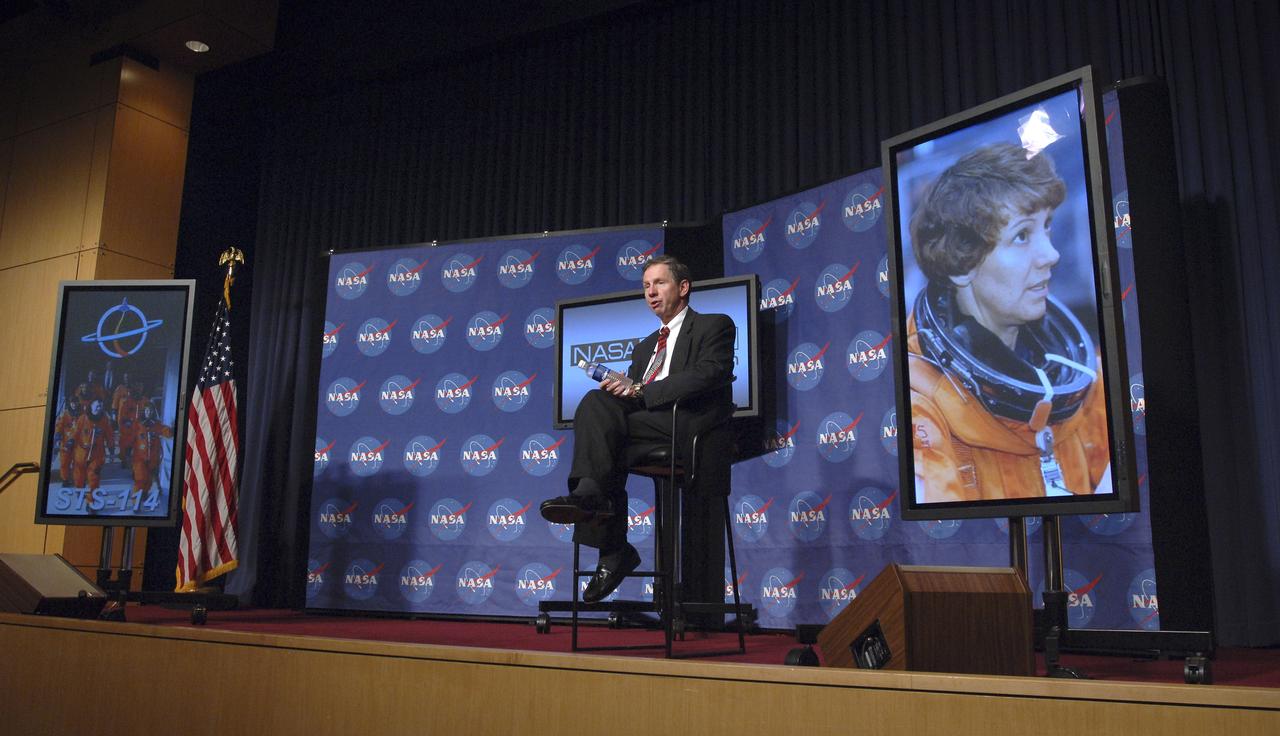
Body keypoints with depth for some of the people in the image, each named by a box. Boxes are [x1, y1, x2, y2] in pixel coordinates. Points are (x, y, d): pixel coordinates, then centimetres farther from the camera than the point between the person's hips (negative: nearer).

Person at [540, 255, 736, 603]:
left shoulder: (714, 325, 11)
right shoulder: (645, 346, 33)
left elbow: (708, 374, -9)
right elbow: (632, 393, 22)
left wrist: (641, 391, -16)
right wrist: (620, 390, -4)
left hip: (691, 428, -6)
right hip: (651, 427, 7)